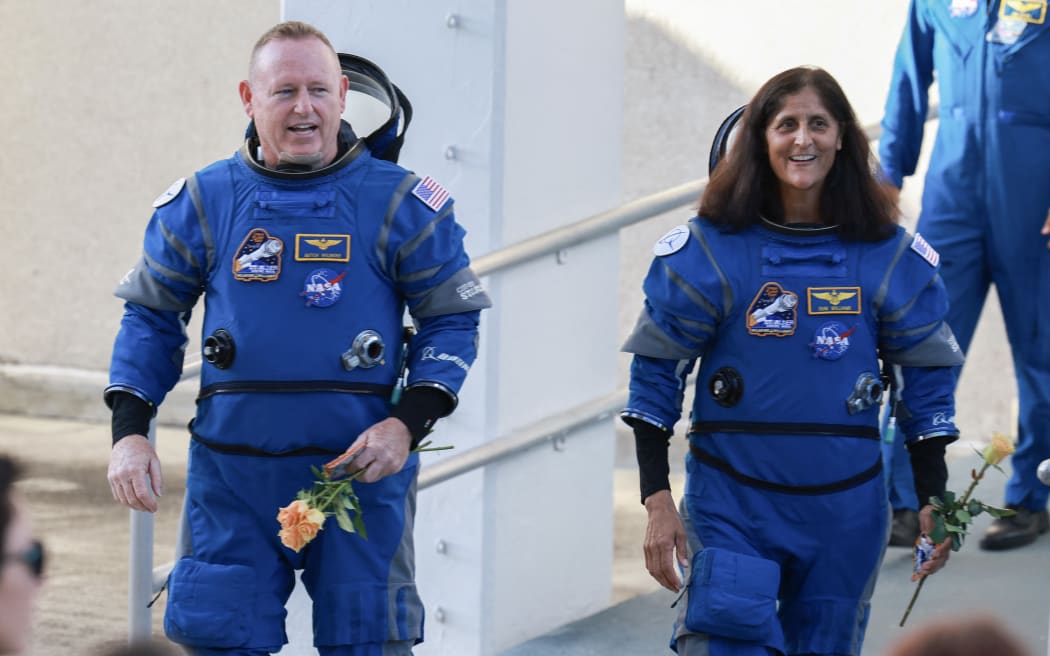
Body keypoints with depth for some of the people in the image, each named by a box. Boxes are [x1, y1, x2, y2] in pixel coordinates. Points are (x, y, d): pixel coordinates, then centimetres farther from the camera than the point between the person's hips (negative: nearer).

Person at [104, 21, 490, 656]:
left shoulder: (400, 203, 0)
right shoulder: (201, 202, 4)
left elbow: (453, 319, 5)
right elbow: (151, 317, 12)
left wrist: (408, 424, -10)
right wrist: (130, 431, 0)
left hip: (362, 467, -1)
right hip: (231, 475, 1)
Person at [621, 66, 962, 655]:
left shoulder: (890, 257, 1)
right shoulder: (708, 250, -5)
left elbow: (926, 380, 9)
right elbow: (655, 374, -1)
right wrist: (657, 500, -6)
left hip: (846, 511, 2)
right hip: (732, 502, -2)